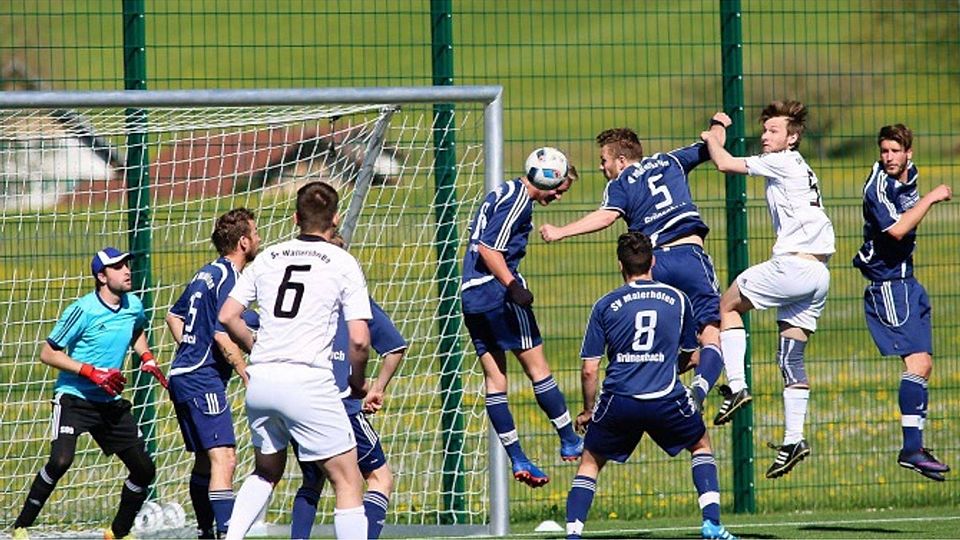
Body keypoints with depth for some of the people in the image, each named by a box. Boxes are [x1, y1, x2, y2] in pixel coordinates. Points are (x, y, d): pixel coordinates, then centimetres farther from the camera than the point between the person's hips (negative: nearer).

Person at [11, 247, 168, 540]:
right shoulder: (83, 310, -16)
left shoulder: (134, 306, 3)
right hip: (74, 397, -6)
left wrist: (147, 359, 8)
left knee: (144, 469, 3)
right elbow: (48, 353, -13)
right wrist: (92, 372, -21)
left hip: (111, 403, 6)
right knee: (61, 459, -27)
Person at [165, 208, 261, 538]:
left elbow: (174, 316, 26)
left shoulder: (206, 274, 15)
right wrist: (248, 375, -13)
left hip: (183, 374, 10)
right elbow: (223, 335, -20)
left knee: (205, 459, 18)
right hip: (204, 379, -10)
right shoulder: (228, 279, -13)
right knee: (223, 458, -18)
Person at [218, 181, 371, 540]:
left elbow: (227, 317, 12)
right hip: (308, 380, -5)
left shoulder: (267, 258, 12)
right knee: (348, 480, 2)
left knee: (266, 472, 26)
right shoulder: (343, 263, 0)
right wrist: (357, 383, 11)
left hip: (261, 377, 5)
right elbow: (359, 339, -6)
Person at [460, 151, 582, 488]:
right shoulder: (519, 200, -10)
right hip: (498, 293, -10)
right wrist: (513, 286, -26)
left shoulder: (501, 194, 19)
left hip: (471, 295, 10)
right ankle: (570, 443, 6)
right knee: (537, 366, 0)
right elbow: (489, 248, -20)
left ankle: (517, 459, 7)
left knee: (494, 376, 6)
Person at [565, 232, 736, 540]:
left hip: (618, 400, -1)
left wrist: (588, 411, 18)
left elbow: (589, 370, 4)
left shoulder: (605, 305, 4)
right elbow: (690, 355, 20)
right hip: (666, 398, 1)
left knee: (590, 463, 18)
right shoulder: (677, 299, 7)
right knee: (701, 445, 26)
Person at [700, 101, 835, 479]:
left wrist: (711, 139, 13)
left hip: (794, 264, -9)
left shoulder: (784, 162, -4)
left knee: (728, 305, 7)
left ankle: (736, 387, -4)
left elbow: (726, 164, -4)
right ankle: (794, 440, 4)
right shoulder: (800, 169, 23)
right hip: (818, 274, 9)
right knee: (791, 358, 9)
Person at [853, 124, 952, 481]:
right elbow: (896, 229, -31)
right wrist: (930, 198, -24)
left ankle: (914, 447, 15)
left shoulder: (910, 174, 9)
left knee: (924, 365, 10)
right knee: (916, 362, -19)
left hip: (906, 282, 9)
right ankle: (911, 448, -24)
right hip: (888, 284, -9)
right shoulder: (878, 187, -17)